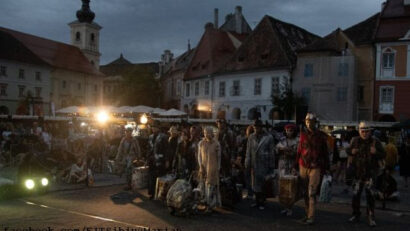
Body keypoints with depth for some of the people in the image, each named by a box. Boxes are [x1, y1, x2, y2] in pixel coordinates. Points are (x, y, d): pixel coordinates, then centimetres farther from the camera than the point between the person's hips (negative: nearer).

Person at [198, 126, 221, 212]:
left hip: (213, 168, -3)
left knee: (211, 186, -4)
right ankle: (205, 203, 17)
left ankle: (210, 205, 2)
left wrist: (218, 169, 2)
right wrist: (201, 166, -6)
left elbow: (219, 157, 1)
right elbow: (199, 155, 6)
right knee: (204, 186, 5)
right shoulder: (201, 143, 2)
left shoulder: (216, 144, -6)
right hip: (204, 168, 3)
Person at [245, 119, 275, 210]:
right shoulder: (251, 137, 5)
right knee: (255, 183, 10)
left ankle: (262, 202, 12)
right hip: (254, 164, 3)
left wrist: (271, 166, -3)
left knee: (263, 183, 0)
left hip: (264, 165, -3)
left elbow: (272, 152, -2)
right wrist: (247, 164, 2)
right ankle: (257, 201, 22)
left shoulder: (268, 137, -4)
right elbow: (248, 151, 6)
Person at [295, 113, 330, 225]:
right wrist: (296, 166, 10)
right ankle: (307, 214, 19)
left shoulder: (321, 136, 0)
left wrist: (326, 168, 3)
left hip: (315, 167, -3)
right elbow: (299, 150, 11)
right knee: (305, 192, 9)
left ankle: (311, 217, -4)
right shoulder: (302, 134, 7)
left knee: (312, 193, -8)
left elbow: (325, 153, 5)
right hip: (303, 166, 3)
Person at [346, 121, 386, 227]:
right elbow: (348, 151, 18)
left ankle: (371, 217, 7)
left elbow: (383, 155, 0)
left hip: (370, 172, -3)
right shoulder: (355, 141, 4)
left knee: (370, 195, -6)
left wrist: (376, 152, -22)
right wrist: (351, 152, -6)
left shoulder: (375, 141, -3)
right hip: (357, 172, 3)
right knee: (355, 194, 7)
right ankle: (356, 215, 23)